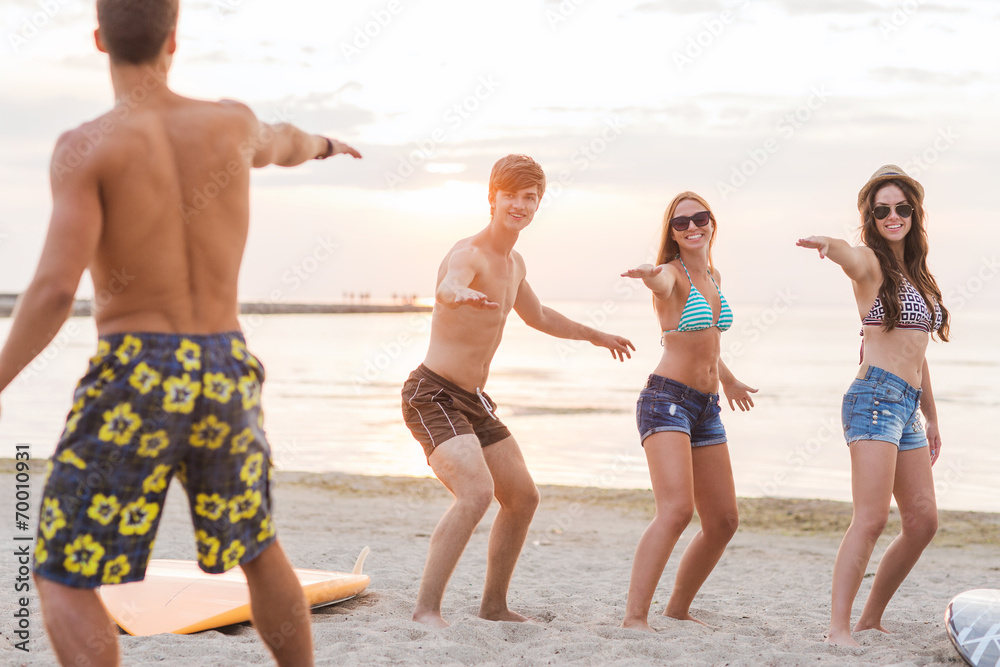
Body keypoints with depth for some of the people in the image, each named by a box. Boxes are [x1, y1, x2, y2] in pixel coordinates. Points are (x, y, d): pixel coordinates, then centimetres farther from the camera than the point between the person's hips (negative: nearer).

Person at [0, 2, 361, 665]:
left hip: (134, 385, -5)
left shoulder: (86, 146, -12)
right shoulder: (231, 122, 3)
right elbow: (278, 143, 28)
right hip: (225, 377, 5)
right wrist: (320, 144, 52)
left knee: (64, 582, 6)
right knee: (257, 549, 26)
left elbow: (55, 288, -20)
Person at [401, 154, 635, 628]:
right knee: (477, 492, -28)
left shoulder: (514, 264, 12)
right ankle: (427, 609, -23)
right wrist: (459, 294, -67)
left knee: (522, 497, 15)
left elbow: (538, 316, 32)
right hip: (433, 395, -10)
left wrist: (594, 335, 44)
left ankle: (494, 605, 28)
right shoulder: (468, 253, -17)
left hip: (473, 400, 10)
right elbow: (446, 287, -42)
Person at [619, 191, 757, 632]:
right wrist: (651, 276, -58)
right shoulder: (673, 273, -7)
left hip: (706, 408, 8)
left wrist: (727, 379, 43)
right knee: (676, 509, -25)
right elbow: (663, 285, -34)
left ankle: (677, 610, 25)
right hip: (667, 398, -8)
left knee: (724, 521, 11)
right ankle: (634, 617, -25)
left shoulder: (713, 276, 15)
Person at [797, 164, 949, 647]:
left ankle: (870, 619, 17)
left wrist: (930, 416, 25)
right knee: (871, 518, -16)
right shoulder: (870, 264, -3)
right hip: (876, 396, -8)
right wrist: (828, 244, -53)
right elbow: (849, 257, -29)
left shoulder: (915, 273, 20)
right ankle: (838, 628, -15)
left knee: (923, 521, 7)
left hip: (908, 407, 8)